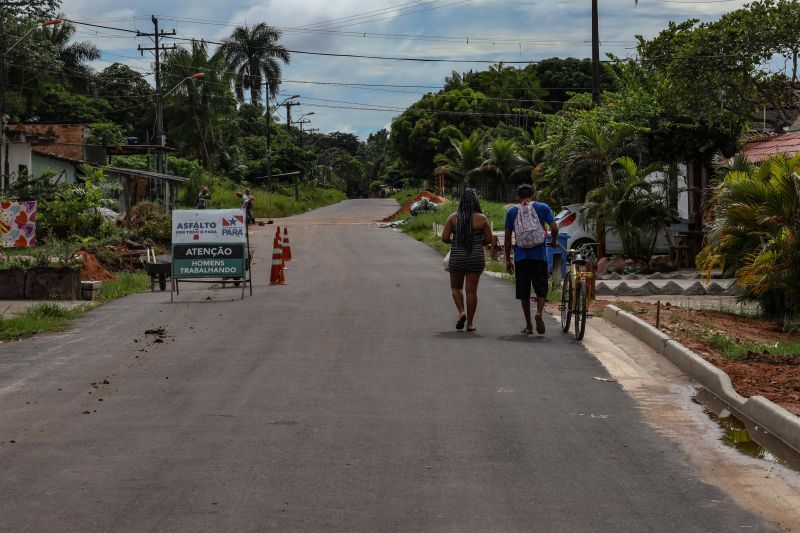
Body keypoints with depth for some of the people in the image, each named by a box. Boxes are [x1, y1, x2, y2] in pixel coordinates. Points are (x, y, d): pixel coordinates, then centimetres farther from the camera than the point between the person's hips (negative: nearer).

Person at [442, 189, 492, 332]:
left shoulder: (453, 217, -3)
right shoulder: (482, 218, -4)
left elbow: (444, 238, -6)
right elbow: (489, 239, -1)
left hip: (457, 258, 0)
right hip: (476, 259, 0)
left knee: (456, 287, 18)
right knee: (472, 290, 5)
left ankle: (461, 312, -3)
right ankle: (470, 323, 7)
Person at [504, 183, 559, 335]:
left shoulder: (512, 211, 6)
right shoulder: (542, 207, 3)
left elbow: (507, 238, 5)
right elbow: (554, 228, -4)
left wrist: (508, 260, 11)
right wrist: (553, 241, 16)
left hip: (521, 256, 1)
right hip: (539, 255, -1)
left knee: (524, 292, 8)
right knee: (541, 288, 7)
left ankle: (528, 326, 9)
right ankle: (539, 312, -20)